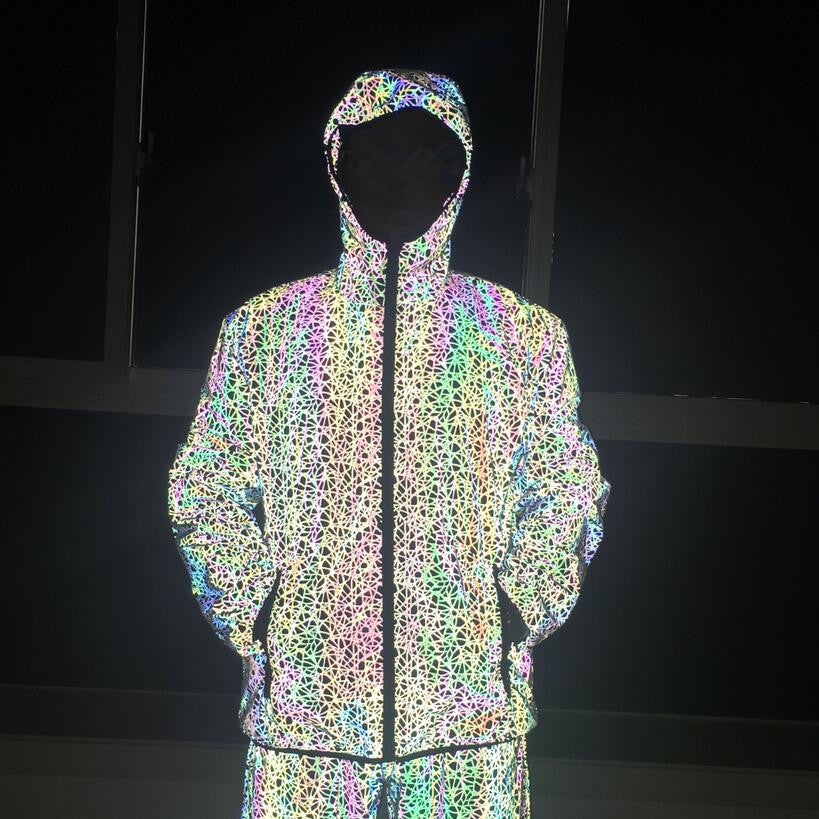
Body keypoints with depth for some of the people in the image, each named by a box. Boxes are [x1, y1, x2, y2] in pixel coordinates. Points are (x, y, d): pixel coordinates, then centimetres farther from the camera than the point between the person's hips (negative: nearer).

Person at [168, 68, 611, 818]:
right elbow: (206, 491, 10)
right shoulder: (265, 327, 8)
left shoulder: (523, 332, 8)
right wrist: (254, 621, -2)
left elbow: (566, 495, 11)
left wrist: (518, 616, -2)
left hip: (470, 709, 0)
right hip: (307, 698, 0)